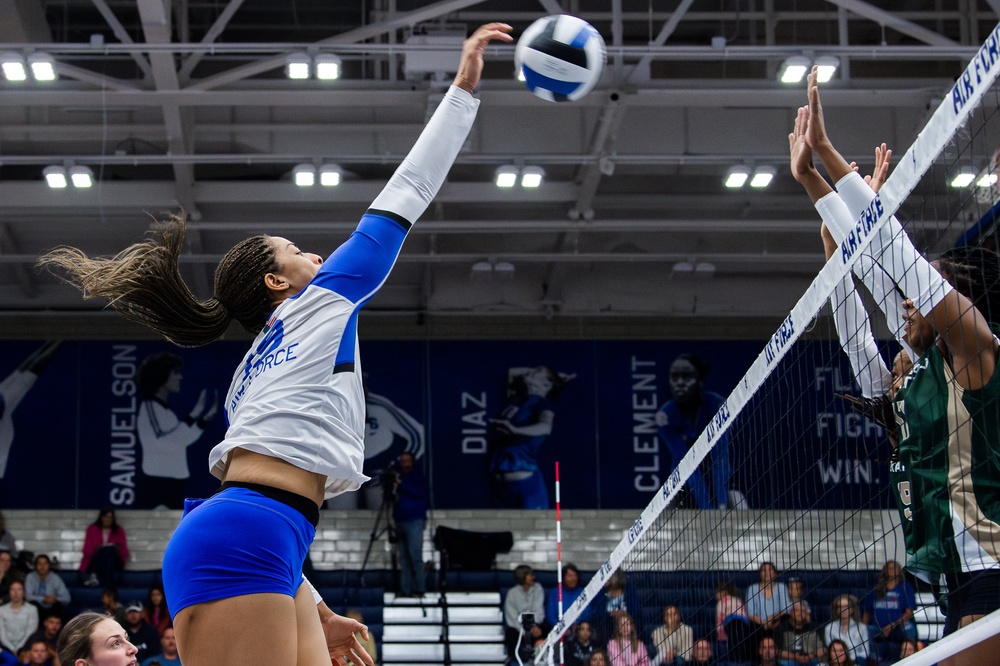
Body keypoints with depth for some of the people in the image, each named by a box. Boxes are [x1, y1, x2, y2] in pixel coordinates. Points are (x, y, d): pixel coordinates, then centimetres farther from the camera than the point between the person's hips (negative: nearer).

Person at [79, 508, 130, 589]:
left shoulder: (119, 530, 12)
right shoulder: (92, 529, 11)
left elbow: (124, 552, 6)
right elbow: (87, 550, 3)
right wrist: (97, 549, -18)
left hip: (113, 562, 1)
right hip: (94, 562, -1)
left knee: (110, 549, -32)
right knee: (105, 550, -33)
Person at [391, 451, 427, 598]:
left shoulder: (418, 477, 5)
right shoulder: (399, 477, 20)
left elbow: (420, 492, -12)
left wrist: (401, 484, -15)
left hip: (415, 521, -6)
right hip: (400, 521, 6)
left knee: (415, 555, -13)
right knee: (404, 558, 1)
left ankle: (420, 588, -14)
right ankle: (405, 590, 0)